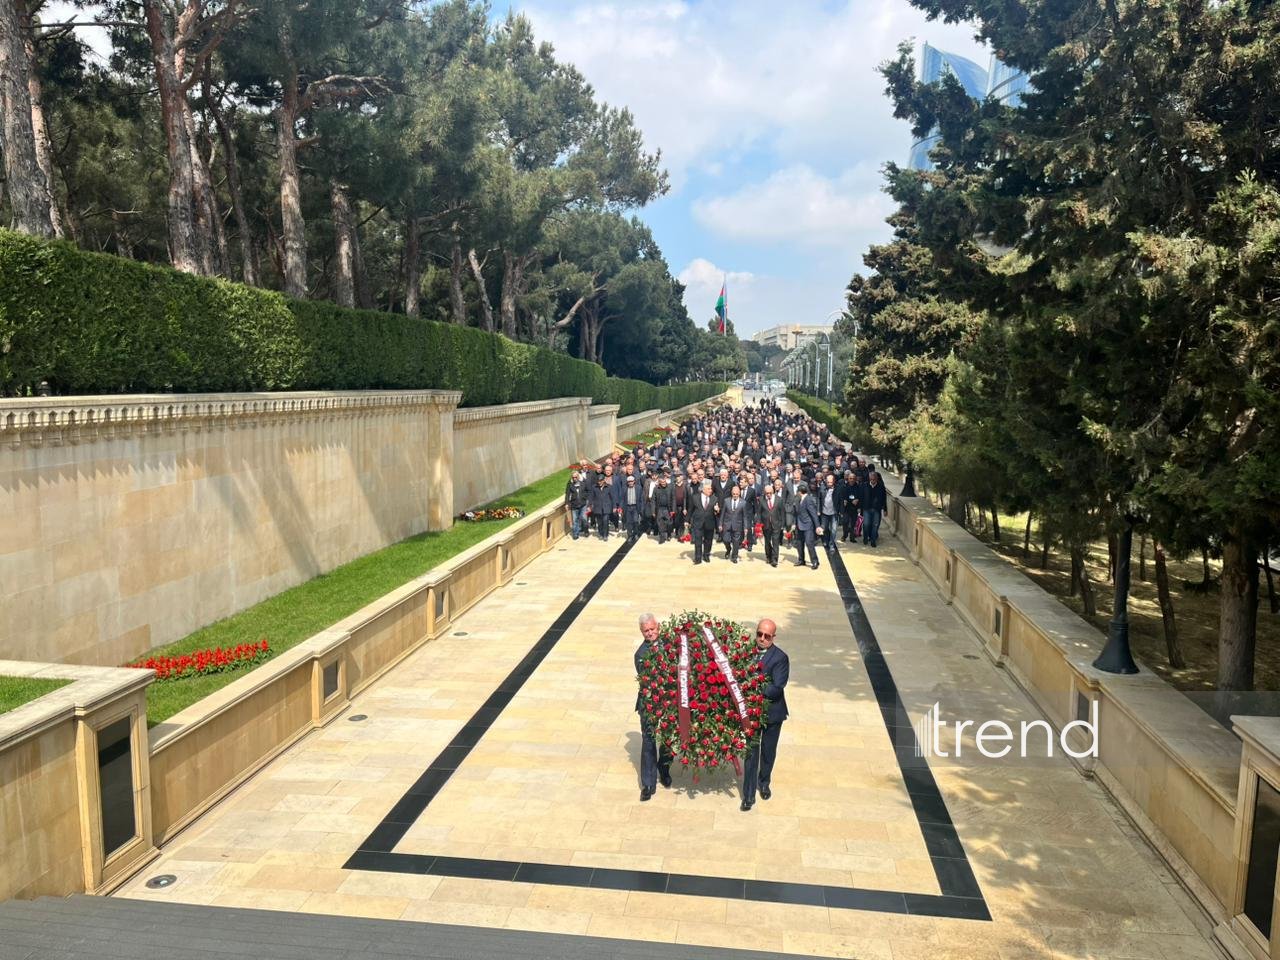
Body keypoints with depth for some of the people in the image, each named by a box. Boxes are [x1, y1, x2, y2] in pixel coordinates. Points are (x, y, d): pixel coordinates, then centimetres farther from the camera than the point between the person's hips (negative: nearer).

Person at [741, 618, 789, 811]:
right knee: (751, 751, 6)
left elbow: (777, 688, -23)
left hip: (771, 712, -1)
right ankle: (749, 796, 14)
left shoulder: (780, 658, -17)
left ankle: (764, 783, 43)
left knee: (768, 752, 18)